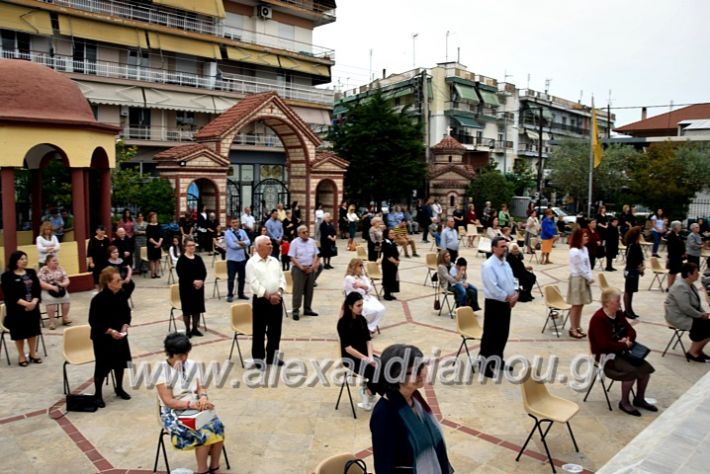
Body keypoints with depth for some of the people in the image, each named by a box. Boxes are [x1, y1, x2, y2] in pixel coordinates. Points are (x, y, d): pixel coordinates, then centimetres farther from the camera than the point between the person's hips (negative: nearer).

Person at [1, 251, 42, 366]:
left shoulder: (31, 272, 8)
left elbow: (37, 289, 3)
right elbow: (10, 294, -14)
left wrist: (34, 302, -15)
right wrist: (24, 303, -24)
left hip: (33, 307, 4)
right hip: (16, 310, -4)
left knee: (33, 331, 11)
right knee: (19, 333, 4)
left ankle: (33, 354, 25)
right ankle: (22, 356, 19)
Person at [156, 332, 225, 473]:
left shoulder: (191, 364, 4)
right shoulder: (162, 371, -12)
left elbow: (200, 387, 7)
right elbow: (168, 401, -16)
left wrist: (203, 397, -16)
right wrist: (191, 404, -28)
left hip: (195, 408, 5)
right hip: (174, 413, -5)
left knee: (218, 427, -21)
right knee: (203, 434, -28)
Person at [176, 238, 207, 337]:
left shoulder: (198, 258, 8)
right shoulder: (181, 259, -7)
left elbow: (204, 271, 4)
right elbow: (181, 274, -16)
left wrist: (201, 280, -15)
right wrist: (193, 281, -23)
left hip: (199, 286, 5)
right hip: (186, 287, -5)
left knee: (197, 307, 9)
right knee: (187, 308, 2)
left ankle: (195, 328, 22)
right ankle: (187, 330, 14)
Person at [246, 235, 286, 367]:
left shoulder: (274, 261, 11)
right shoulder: (251, 263, -7)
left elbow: (282, 278, 9)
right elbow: (254, 283, -14)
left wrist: (278, 293, -8)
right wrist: (268, 296, -19)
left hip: (276, 299, 5)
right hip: (260, 300, -5)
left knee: (275, 330, 11)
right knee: (259, 330, 3)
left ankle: (272, 356, 24)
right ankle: (258, 357, 16)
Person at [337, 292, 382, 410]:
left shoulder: (362, 319, 4)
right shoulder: (343, 323, -16)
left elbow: (368, 339, 2)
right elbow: (347, 347, -19)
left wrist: (370, 356, -15)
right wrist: (365, 359, -23)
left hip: (364, 355, 6)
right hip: (350, 358, -6)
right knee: (376, 370, -25)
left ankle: (367, 391, 1)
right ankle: (368, 392, 3)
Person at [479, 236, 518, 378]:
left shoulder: (506, 264, 10)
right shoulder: (488, 266, -18)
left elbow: (512, 281, 15)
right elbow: (493, 288, -23)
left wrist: (515, 294, -4)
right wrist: (508, 297, -16)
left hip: (506, 303, 9)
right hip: (494, 304, -9)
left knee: (503, 333, 18)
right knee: (490, 334, -2)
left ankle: (497, 360, 34)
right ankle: (485, 365, 7)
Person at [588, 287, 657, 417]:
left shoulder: (619, 314, 4)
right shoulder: (598, 319, -23)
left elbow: (631, 331, 10)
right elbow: (605, 345, -27)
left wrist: (628, 339, -13)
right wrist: (625, 345, -18)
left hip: (620, 351, 9)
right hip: (605, 355, -9)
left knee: (645, 367, -6)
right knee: (631, 371, -25)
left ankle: (639, 399, 13)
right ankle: (624, 403, -5)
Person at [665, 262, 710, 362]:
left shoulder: (690, 284, 9)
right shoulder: (680, 287, -23)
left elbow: (697, 302, 19)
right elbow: (686, 308, -28)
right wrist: (700, 315, -16)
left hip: (688, 315, 10)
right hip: (678, 317, -10)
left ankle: (698, 350, 9)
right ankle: (692, 352, -4)